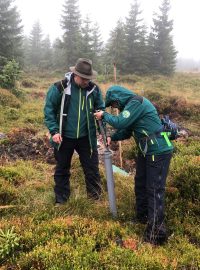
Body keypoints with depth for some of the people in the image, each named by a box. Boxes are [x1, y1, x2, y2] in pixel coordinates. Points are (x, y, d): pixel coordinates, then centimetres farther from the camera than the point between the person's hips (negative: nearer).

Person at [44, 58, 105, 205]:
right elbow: (49, 109, -8)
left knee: (92, 168, 9)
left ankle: (96, 197, 29)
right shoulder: (60, 87, -13)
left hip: (86, 137, 2)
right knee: (62, 169, 14)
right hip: (64, 137, -1)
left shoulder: (94, 89, -5)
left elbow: (101, 110, 3)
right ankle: (61, 200, 32)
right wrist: (54, 131, -17)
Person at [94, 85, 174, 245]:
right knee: (140, 184, 19)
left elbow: (120, 123, -23)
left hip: (159, 152, -10)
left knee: (155, 191, -7)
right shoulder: (131, 105, 13)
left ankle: (156, 233, 1)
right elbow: (126, 131, 17)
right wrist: (112, 138, 4)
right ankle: (142, 216, 37)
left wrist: (104, 115, -7)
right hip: (146, 151, 10)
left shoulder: (136, 102, -17)